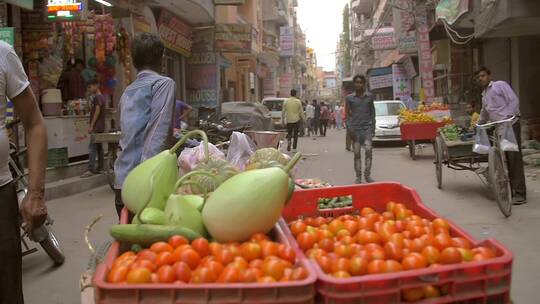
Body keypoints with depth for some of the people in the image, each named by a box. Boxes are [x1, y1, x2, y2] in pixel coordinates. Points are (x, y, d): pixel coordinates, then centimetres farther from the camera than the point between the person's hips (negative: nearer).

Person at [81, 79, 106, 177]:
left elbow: (97, 111, -19)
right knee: (99, 147, 11)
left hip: (96, 127, -10)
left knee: (92, 148, -12)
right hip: (100, 127, 10)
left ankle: (91, 170, -14)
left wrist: (91, 125, -21)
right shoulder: (100, 97, 18)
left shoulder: (98, 97, -11)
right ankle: (99, 168, 15)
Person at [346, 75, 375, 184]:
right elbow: (348, 114, 5)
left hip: (367, 127, 0)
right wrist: (350, 128, -6)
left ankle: (367, 175, -3)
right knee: (357, 153, 2)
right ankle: (358, 177, 8)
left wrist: (373, 127, 4)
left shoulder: (369, 96, 7)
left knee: (368, 150, -13)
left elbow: (372, 112, 11)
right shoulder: (349, 98, 4)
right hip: (355, 128, 0)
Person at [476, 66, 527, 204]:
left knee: (514, 158, -10)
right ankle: (511, 190, 9)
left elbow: (514, 100, -9)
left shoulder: (500, 85, 1)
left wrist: (508, 118, -18)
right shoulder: (484, 95, 24)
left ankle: (520, 194, -9)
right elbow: (484, 114, 38)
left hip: (511, 125, -8)